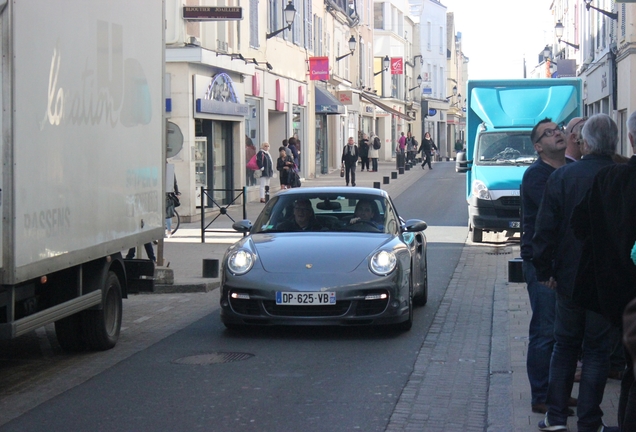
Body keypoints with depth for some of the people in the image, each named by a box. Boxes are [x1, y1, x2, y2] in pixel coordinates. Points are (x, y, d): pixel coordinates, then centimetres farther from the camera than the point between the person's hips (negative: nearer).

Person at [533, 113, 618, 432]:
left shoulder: (562, 176, -8)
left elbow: (545, 230, -7)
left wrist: (544, 271, 3)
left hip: (569, 277, 1)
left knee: (565, 346, 15)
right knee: (597, 350, 8)